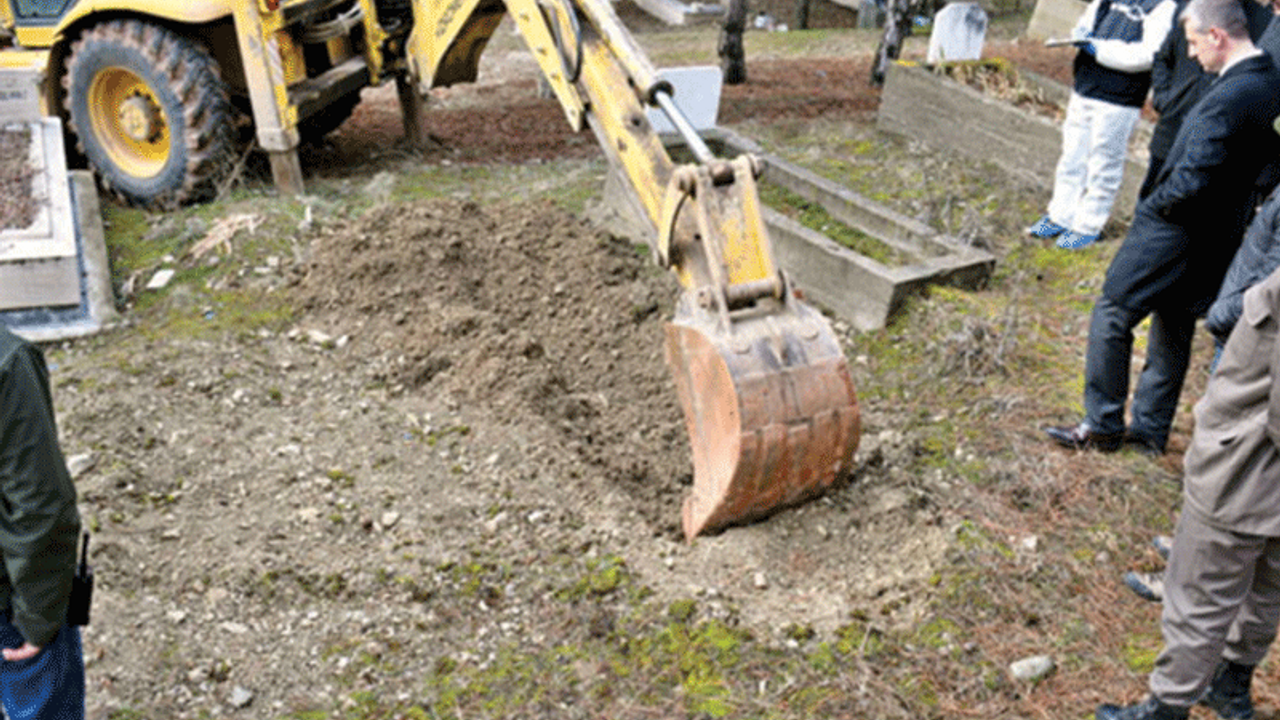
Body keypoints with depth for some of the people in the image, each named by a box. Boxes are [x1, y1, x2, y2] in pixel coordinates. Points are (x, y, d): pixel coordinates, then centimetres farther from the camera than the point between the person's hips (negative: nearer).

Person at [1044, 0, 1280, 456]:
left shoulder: (1228, 99, -26)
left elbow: (1190, 182, -28)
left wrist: (1151, 208, -10)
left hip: (1176, 233, -9)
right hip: (1217, 239, 9)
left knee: (1111, 318, 3)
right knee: (1174, 333, 18)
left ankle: (1102, 426, 10)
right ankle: (1150, 431, 29)